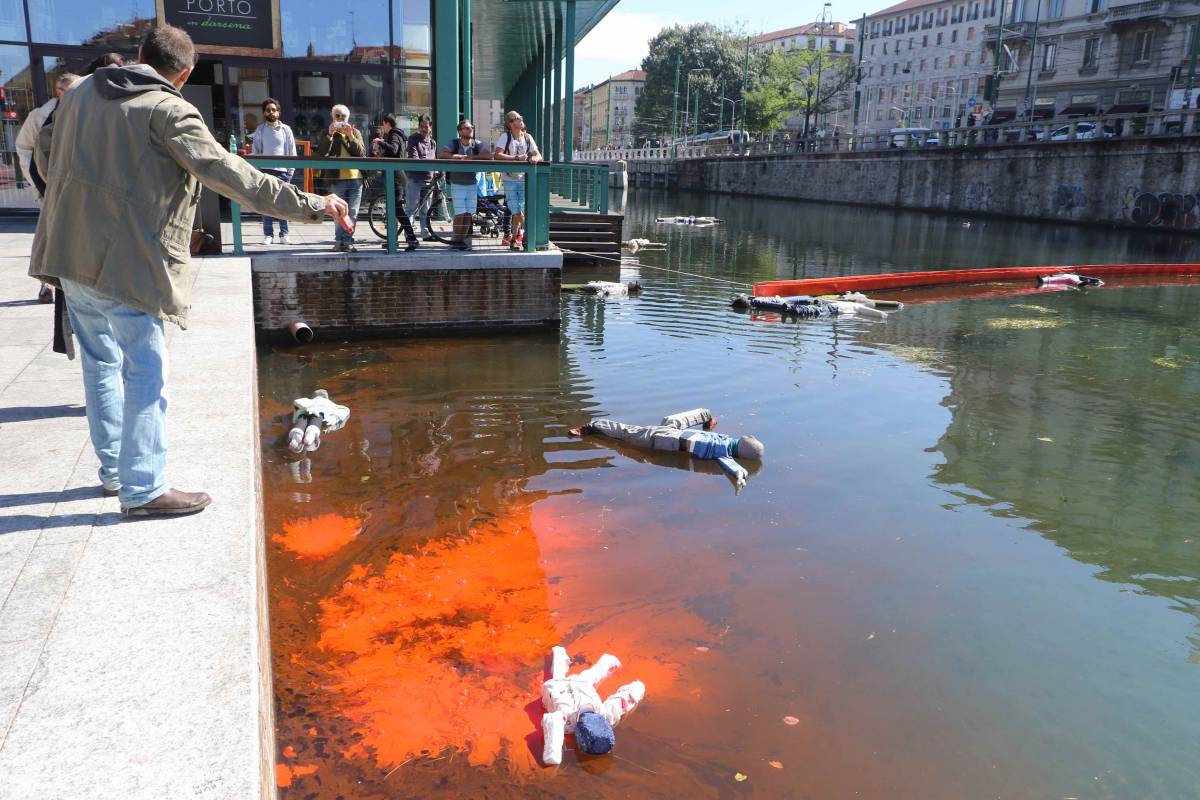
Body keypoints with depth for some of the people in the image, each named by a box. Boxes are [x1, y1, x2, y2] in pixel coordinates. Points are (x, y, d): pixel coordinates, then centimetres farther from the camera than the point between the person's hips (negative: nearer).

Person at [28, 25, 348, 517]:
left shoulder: (81, 92, 12)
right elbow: (228, 174, -18)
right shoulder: (168, 111, -11)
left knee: (101, 363, 18)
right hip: (126, 264, -8)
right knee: (146, 373, -1)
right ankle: (143, 490, 3)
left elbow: (45, 151, 24)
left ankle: (113, 471, 30)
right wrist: (310, 205, -16)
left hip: (69, 255, 8)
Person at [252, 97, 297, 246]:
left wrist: (290, 171, -3)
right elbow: (255, 152, 8)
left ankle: (284, 235, 5)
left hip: (282, 171, -1)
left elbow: (292, 152, 5)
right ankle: (268, 235, 4)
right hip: (265, 171, 1)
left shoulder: (286, 130, 7)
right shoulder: (260, 130, 8)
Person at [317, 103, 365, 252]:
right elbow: (322, 153, -6)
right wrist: (330, 135, -15)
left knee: (352, 213, 3)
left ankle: (347, 241, 10)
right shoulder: (326, 133, 9)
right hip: (337, 178, -2)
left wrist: (350, 136, -11)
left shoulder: (355, 132, 14)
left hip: (355, 177, 2)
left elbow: (361, 153, 0)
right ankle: (340, 241, 4)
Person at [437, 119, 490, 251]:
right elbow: (441, 154, -17)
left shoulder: (477, 144, 0)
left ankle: (462, 240, 14)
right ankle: (455, 241, 5)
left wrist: (471, 158, -20)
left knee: (468, 215, 3)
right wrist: (458, 156, -21)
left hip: (472, 185, 3)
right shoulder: (454, 144, -4)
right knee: (460, 214, -8)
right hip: (457, 185, -3)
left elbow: (489, 155, -15)